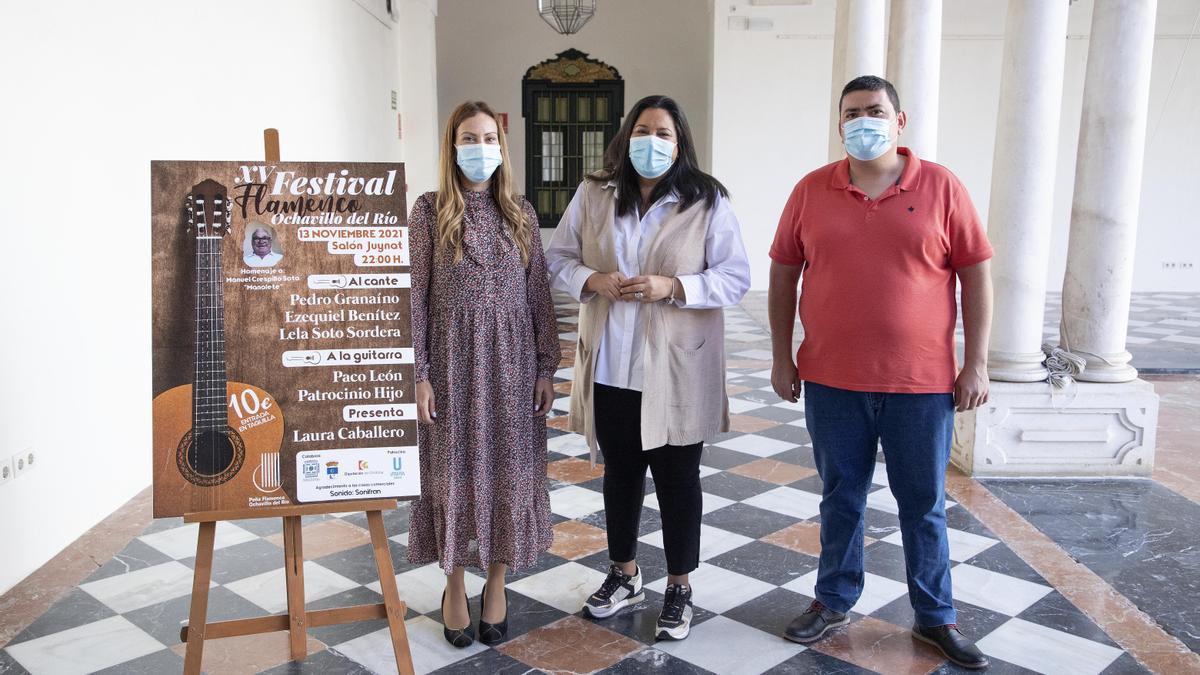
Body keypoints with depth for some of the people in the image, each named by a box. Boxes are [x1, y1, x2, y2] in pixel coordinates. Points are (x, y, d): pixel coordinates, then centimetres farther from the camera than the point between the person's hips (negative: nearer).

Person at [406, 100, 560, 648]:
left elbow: (538, 293, 6)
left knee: (508, 471, 8)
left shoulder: (521, 212, 5)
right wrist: (418, 374, -9)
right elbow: (415, 296, -4)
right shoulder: (429, 211, -2)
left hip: (511, 362, 2)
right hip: (453, 361, -2)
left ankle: (497, 582, 26)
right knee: (455, 471, 6)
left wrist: (547, 367, 2)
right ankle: (455, 586, 25)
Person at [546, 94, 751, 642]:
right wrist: (592, 280, -12)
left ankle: (679, 588, 27)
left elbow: (736, 279, -6)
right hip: (611, 366, 3)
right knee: (620, 473, 17)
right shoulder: (592, 195, 3)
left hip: (677, 369, -3)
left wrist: (673, 286, -20)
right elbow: (557, 258, 8)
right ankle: (624, 575, 37)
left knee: (677, 478, 8)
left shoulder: (707, 202, -5)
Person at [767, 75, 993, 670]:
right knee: (840, 497, 14)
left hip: (922, 382, -1)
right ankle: (834, 600, 32)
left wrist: (976, 364, -4)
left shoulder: (941, 186, -2)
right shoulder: (811, 191, 2)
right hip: (832, 381, 1)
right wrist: (782, 358, 4)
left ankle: (935, 617, 28)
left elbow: (976, 275, 0)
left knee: (923, 504, 11)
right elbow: (783, 274, 7)